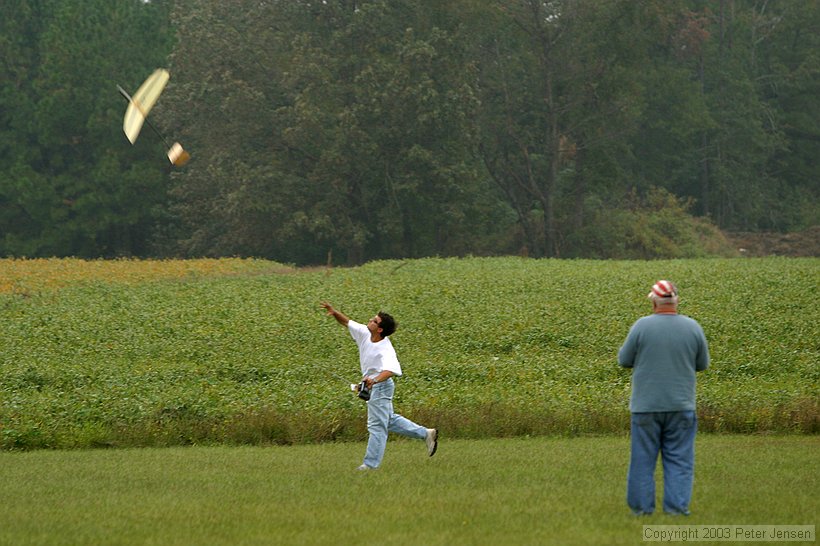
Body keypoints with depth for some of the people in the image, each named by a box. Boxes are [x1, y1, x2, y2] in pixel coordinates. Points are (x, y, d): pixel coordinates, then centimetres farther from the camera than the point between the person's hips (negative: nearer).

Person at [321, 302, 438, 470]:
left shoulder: (385, 349, -28)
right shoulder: (365, 334, -4)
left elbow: (392, 370, -43)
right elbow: (347, 322, 7)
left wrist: (376, 380, -59)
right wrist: (334, 312, -11)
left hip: (380, 386, -10)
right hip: (372, 386, 10)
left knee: (377, 425, -4)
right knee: (389, 420, 21)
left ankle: (371, 463, 0)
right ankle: (426, 434, 28)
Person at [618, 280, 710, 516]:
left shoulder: (642, 326, -10)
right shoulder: (692, 327, -3)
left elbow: (624, 360, -1)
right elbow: (702, 364, 8)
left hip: (646, 406, -1)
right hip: (681, 406, 1)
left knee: (643, 459, 7)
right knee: (679, 460, 6)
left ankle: (642, 507, 9)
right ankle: (676, 506, 0)